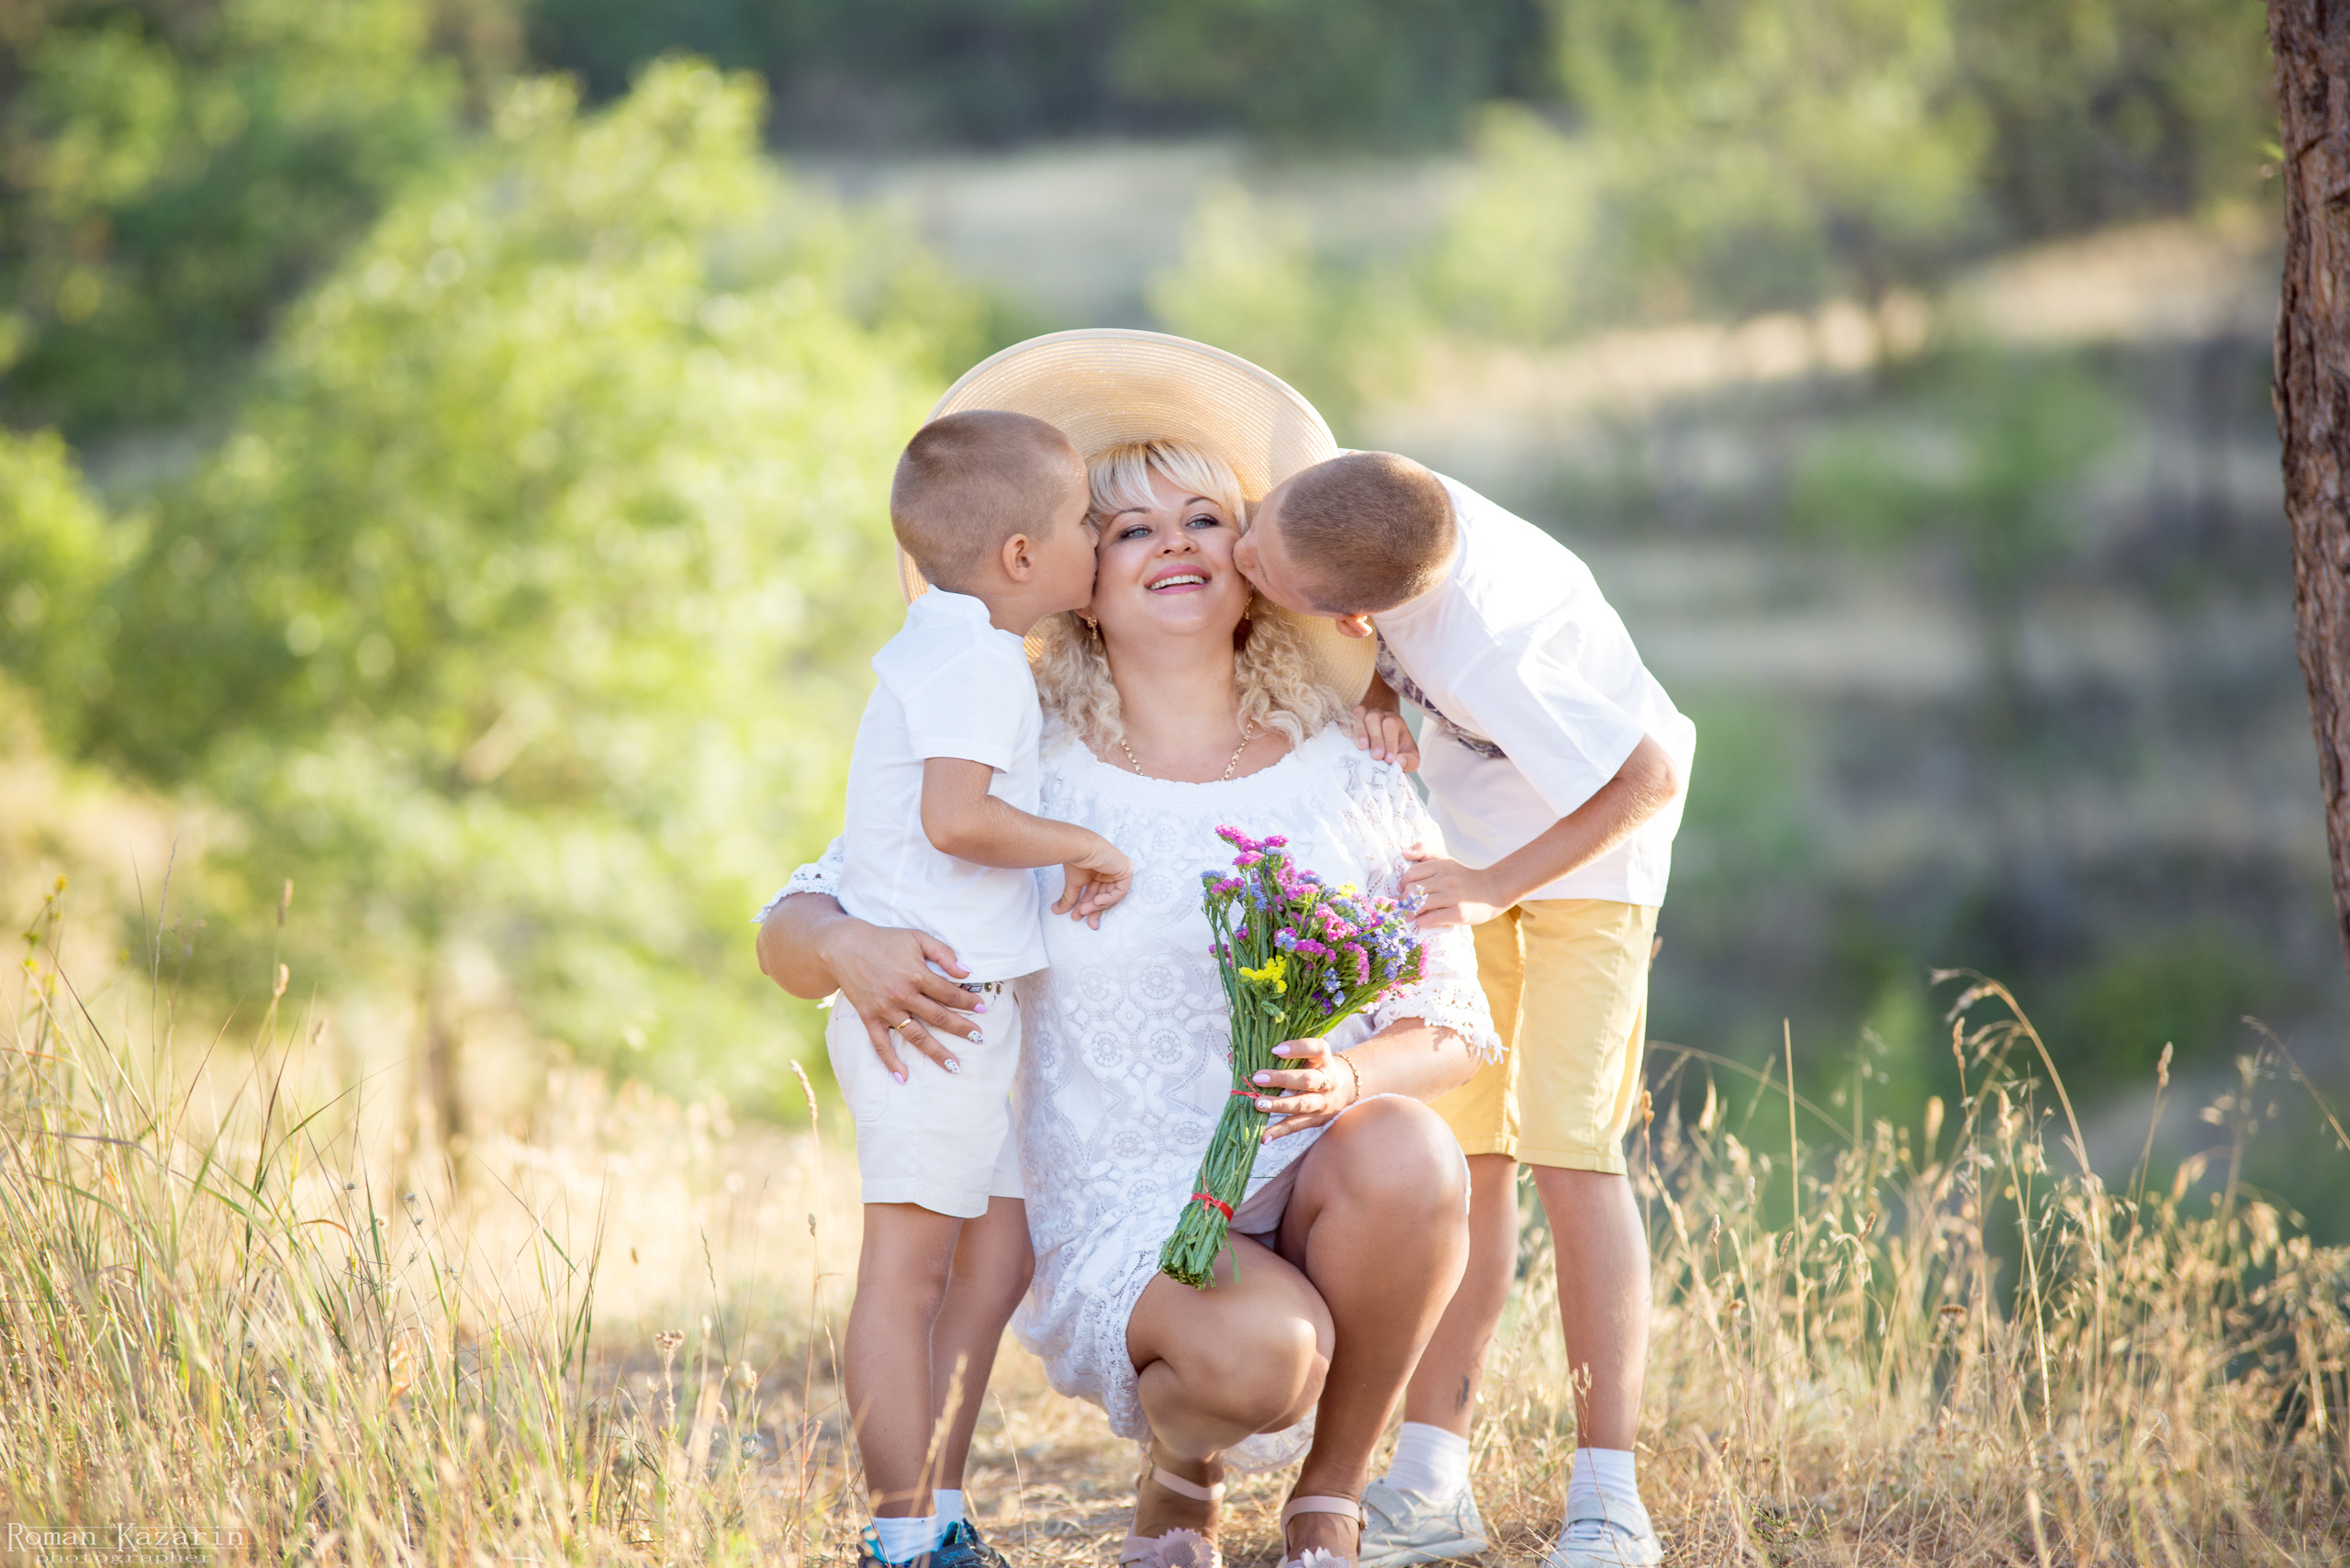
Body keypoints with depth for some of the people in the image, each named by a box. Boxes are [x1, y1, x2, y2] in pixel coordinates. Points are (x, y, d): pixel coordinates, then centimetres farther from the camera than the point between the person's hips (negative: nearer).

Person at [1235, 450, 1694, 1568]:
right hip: (1461, 840, 6)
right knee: (1455, 1146, 1)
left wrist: (1498, 887, -29)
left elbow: (1649, 776, -29)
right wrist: (1374, 698, -22)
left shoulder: (1483, 654, -40)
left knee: (1566, 1148, -14)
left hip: (1585, 844, -6)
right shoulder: (1365, 505, -23)